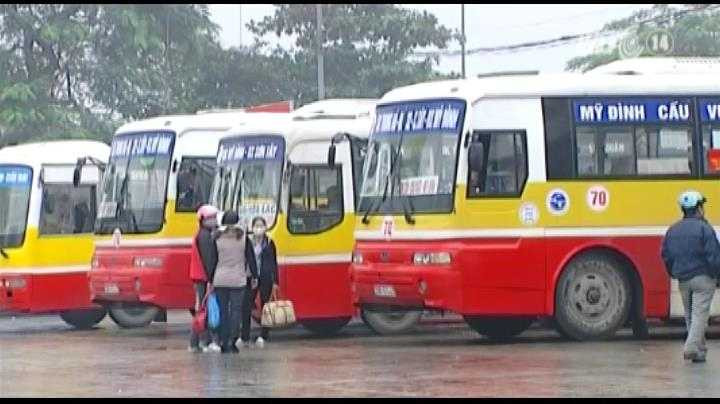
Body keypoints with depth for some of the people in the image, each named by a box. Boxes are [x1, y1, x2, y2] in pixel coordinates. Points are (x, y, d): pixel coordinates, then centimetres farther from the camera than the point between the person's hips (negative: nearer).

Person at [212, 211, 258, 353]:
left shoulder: (217, 237, -2)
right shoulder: (243, 236, -3)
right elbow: (250, 257, 2)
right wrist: (254, 275, 12)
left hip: (220, 280, 1)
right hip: (237, 280, -1)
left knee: (222, 311, 7)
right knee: (236, 310, 3)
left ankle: (224, 343, 7)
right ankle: (232, 340, -7)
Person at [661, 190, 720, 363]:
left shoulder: (672, 230, 7)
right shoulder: (704, 228, -12)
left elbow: (666, 256, 12)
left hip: (683, 281, 6)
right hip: (703, 278, -6)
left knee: (690, 315, 15)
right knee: (700, 313, -5)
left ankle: (700, 350, 18)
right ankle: (692, 347, -17)